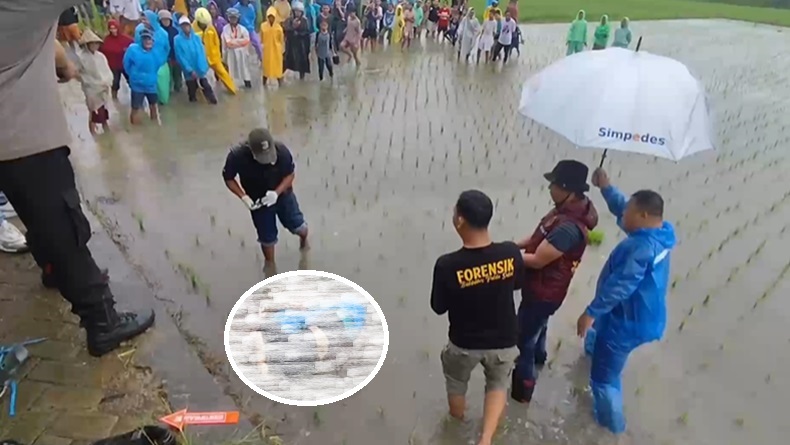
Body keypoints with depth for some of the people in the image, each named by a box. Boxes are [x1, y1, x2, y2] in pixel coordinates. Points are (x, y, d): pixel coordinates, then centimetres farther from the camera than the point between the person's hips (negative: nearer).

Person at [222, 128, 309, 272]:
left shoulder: (281, 151, -31)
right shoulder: (237, 156, -31)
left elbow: (290, 174, -15)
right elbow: (228, 178, -13)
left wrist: (277, 192, -30)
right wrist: (243, 197, -26)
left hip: (283, 195, 1)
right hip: (258, 202, 0)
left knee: (297, 225, 12)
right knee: (267, 237, 12)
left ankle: (304, 240, 51)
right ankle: (270, 263, 40)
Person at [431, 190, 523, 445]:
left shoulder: (447, 265, -29)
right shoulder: (511, 253, -21)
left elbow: (438, 308, -12)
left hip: (464, 344, -1)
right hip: (504, 342, 2)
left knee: (456, 383, 30)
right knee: (498, 384, 31)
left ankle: (457, 423, 55)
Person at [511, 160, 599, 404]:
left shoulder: (568, 228, -36)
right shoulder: (573, 207, -5)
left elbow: (537, 260, -28)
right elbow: (541, 237, 8)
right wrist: (516, 244, -4)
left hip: (544, 292, -10)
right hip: (543, 286, 10)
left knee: (523, 341, 6)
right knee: (538, 324, 35)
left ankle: (521, 392, 26)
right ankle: (538, 354, 64)